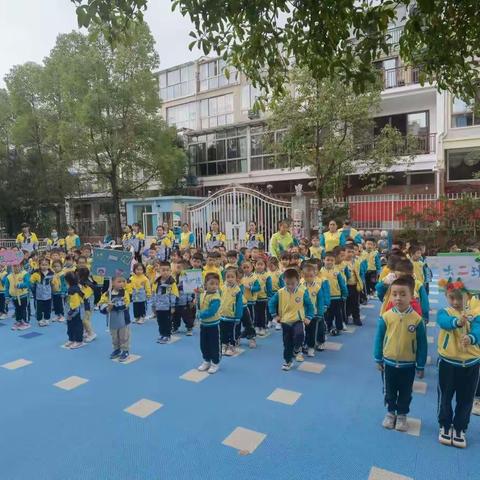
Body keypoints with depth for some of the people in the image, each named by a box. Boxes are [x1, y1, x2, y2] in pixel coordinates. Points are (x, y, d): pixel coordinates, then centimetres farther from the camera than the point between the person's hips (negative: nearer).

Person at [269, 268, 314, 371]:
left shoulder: (303, 292, -12)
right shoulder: (280, 293, -10)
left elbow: (309, 305, -2)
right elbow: (271, 303, 2)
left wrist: (308, 317, -7)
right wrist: (274, 315, 1)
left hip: (298, 320, -2)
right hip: (285, 321, 2)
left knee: (299, 334, -28)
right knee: (287, 343, 11)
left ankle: (297, 349, 5)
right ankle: (288, 361, 31)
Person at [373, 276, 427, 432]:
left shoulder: (417, 319, -16)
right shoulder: (386, 317, -15)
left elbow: (422, 344, -5)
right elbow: (379, 339, -3)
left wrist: (420, 366, -1)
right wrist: (378, 360, 0)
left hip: (408, 365, 0)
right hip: (389, 363, 1)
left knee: (405, 393, 18)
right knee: (389, 391, 18)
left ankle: (402, 415, 39)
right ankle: (390, 413, 40)